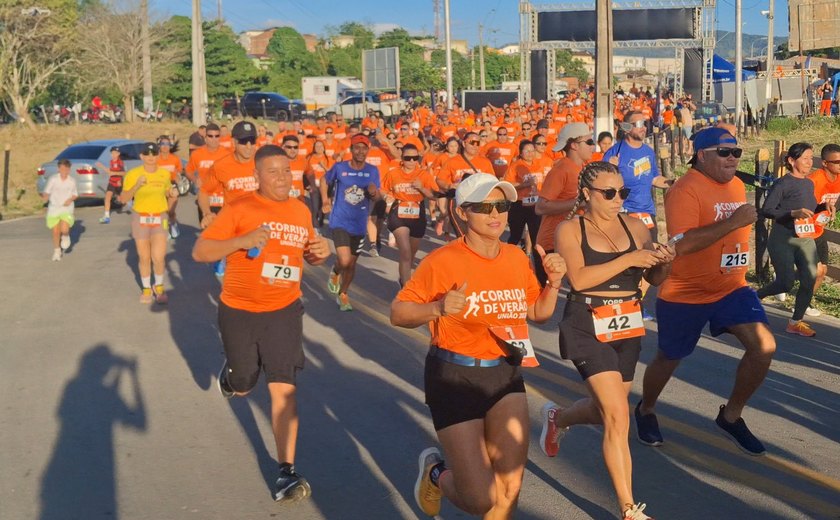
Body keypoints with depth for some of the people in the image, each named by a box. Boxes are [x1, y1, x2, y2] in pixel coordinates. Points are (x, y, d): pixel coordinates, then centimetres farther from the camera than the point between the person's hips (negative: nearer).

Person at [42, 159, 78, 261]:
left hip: (67, 209, 0)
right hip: (54, 209, 0)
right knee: (55, 232, 3)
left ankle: (65, 236, 17)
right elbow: (46, 192, -4)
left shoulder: (72, 181, -2)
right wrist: (45, 197, -26)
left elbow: (75, 194, 11)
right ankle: (56, 251, 27)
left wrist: (70, 199, -10)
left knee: (64, 229, -21)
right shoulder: (53, 179, -7)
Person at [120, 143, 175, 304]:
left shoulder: (165, 173, 0)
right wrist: (136, 186, -23)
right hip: (140, 218, 0)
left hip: (160, 218, 0)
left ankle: (159, 287, 14)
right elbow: (123, 199, -11)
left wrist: (173, 192, 2)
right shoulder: (132, 174, -8)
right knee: (144, 258, 5)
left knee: (158, 257, -10)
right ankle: (146, 289, 23)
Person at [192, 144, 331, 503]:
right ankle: (230, 372, 53)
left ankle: (287, 471, -2)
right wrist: (243, 240, -30)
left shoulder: (301, 211, 2)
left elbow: (308, 252, 19)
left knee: (283, 389, -7)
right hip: (239, 311, -2)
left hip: (284, 311, 2)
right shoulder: (239, 209, -13)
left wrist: (320, 252, -5)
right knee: (242, 386, 15)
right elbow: (200, 252, -15)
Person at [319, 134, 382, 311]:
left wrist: (374, 193, -20)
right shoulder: (339, 167, -8)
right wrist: (325, 200, 0)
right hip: (339, 221, -3)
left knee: (352, 263, 14)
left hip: (359, 224, 3)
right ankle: (335, 272, 19)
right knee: (344, 261, -18)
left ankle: (343, 295, 36)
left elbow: (377, 198, 2)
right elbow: (325, 180, 10)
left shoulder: (373, 171, -3)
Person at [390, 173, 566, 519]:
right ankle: (435, 473, 31)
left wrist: (554, 282, -1)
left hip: (506, 375, 5)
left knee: (510, 486, -1)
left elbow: (538, 312, 18)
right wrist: (437, 308, -29)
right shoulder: (443, 261, -14)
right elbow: (398, 313, -12)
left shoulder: (516, 258, 4)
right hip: (454, 377, -5)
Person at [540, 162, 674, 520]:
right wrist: (629, 259, -23)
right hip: (588, 327, -5)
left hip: (628, 327, 5)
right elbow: (579, 278, -20)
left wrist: (663, 263, -16)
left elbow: (655, 280, 6)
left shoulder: (634, 227, 4)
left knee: (606, 409, 17)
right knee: (618, 416, -11)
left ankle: (557, 418, 52)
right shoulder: (570, 230, -6)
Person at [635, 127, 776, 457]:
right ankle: (645, 410, 40)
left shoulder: (736, 185, 7)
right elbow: (682, 244, -33)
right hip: (686, 293, -6)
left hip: (731, 287, 6)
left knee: (764, 346, -10)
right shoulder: (685, 190, -20)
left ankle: (731, 416, 10)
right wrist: (733, 221, -32)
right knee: (669, 359, 11)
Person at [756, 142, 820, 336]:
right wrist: (793, 213, -28)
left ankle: (796, 322, 6)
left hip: (805, 239, 6)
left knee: (810, 279, -6)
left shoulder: (809, 184, 11)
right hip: (783, 239, -6)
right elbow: (766, 211, -18)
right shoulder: (783, 183, -12)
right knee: (785, 283, -8)